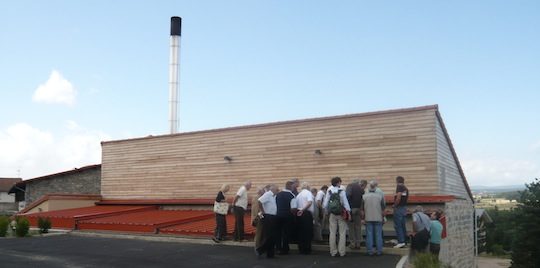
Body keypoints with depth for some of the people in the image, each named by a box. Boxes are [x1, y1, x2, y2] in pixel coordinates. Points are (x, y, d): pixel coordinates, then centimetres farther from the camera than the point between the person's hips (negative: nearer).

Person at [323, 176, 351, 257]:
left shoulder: (329, 192, -1)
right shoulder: (341, 191, -10)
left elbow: (325, 204, -1)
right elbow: (346, 203, -9)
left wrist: (328, 211, 13)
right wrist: (348, 213, -1)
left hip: (332, 214, 3)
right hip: (341, 214, -3)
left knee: (332, 233, 8)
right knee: (342, 233, 5)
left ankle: (333, 251, 11)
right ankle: (341, 252, 5)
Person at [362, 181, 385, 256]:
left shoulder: (364, 196, -4)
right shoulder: (379, 196, -4)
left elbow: (362, 209, -1)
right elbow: (383, 209, 2)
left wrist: (363, 219, 7)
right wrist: (382, 217, 14)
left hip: (368, 219, 0)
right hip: (378, 219, 0)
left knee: (369, 235, 5)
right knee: (378, 235, 7)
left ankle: (370, 251, 7)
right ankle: (379, 251, 10)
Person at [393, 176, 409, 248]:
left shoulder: (399, 187, -12)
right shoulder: (406, 188, 13)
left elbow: (398, 198, -21)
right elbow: (406, 198, 12)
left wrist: (395, 205, -9)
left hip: (399, 208, -8)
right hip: (404, 208, 8)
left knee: (397, 226, -5)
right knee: (403, 225, 13)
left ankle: (401, 242, -8)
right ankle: (404, 241, 18)